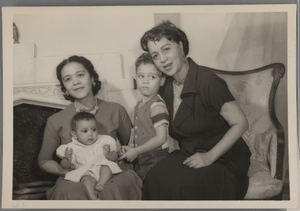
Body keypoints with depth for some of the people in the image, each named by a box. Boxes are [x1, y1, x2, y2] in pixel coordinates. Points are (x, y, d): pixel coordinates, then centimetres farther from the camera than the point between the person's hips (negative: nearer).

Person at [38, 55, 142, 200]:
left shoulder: (116, 111, 3)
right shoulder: (56, 121, 1)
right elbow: (44, 161, 13)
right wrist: (67, 171, -5)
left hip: (114, 175, 1)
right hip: (75, 180, 0)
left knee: (112, 189, -35)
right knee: (72, 192, -36)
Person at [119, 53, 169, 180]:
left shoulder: (157, 105, -15)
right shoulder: (139, 105, 10)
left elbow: (161, 138, -20)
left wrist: (135, 151, -15)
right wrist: (131, 148, 1)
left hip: (155, 160, -8)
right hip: (141, 160, 8)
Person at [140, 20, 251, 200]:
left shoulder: (207, 81, -16)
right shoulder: (165, 89, 5)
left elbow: (241, 124, -13)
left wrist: (209, 156, -16)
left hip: (224, 159, -6)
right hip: (187, 155, 6)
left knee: (177, 184, -31)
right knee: (155, 178, -23)